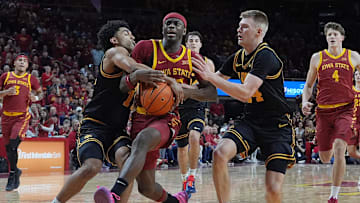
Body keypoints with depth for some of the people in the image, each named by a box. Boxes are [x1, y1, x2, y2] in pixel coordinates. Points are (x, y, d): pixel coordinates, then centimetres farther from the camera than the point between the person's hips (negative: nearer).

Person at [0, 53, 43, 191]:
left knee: (13, 145, -18)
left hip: (22, 116, -2)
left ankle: (13, 174, -3)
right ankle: (15, 171, 26)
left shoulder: (31, 79, 6)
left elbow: (40, 93, 18)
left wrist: (36, 98, -4)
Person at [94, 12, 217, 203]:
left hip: (168, 118, -1)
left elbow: (212, 92, 12)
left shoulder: (192, 59, 9)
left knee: (142, 139, -39)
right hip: (142, 116, 2)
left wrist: (186, 92, -8)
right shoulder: (146, 48, 3)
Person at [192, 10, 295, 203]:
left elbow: (245, 92, -28)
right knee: (220, 153, -22)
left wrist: (211, 76, -29)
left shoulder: (266, 56, -17)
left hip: (276, 125, -6)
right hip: (250, 121, 6)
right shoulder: (237, 58, 7)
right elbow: (217, 79, 23)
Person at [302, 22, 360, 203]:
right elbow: (308, 85, 17)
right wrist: (305, 102, 1)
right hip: (324, 111, 2)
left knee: (339, 150, -20)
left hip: (345, 109, -2)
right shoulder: (317, 58, 9)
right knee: (325, 158, 7)